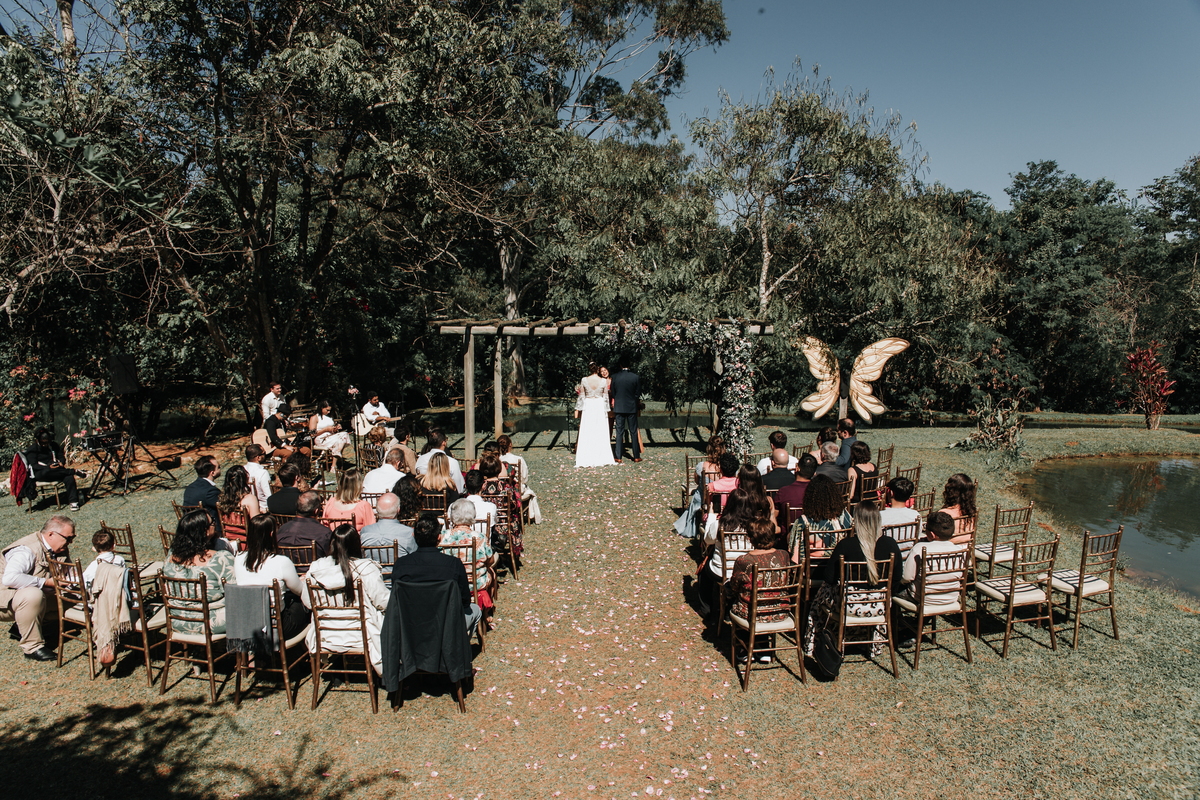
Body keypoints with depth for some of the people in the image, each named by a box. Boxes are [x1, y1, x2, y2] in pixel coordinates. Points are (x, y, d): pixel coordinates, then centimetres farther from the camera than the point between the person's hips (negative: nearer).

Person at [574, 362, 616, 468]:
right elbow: (605, 397, 1)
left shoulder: (584, 380, -4)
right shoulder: (604, 381, -4)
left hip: (588, 407, 0)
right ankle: (601, 458, 7)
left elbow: (581, 396, 1)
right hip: (600, 406, 0)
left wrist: (580, 409, 9)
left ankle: (586, 458, 4)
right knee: (601, 433, 5)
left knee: (586, 433, 4)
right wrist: (606, 410, 9)